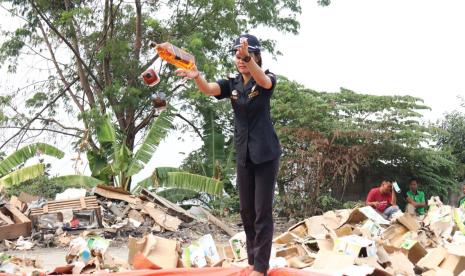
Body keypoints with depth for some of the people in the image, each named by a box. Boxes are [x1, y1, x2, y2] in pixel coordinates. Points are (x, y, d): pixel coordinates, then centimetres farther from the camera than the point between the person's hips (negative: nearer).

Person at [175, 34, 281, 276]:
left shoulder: (266, 80, -6)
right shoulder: (231, 84, 3)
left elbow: (264, 81, -32)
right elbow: (208, 89, -17)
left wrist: (248, 57, -51)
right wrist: (196, 76, -40)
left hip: (265, 153, -5)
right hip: (243, 154, 5)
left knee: (263, 211, -4)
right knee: (246, 210, 10)